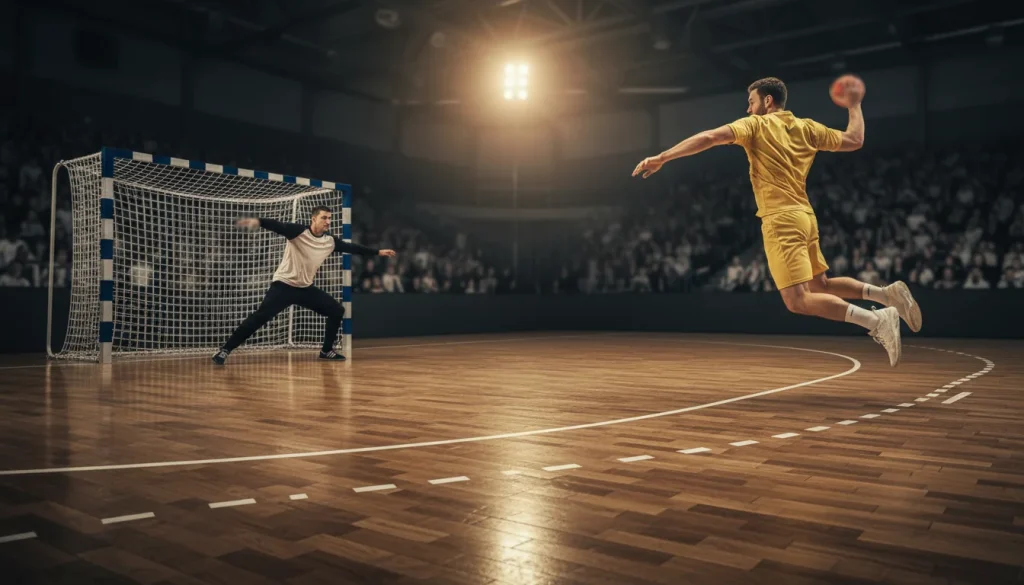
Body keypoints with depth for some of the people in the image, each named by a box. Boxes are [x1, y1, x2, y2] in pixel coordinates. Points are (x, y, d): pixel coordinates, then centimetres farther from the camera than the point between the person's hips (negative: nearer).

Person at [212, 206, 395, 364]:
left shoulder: (330, 241, 2)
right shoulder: (298, 231, -15)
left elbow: (352, 247, 13)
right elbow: (278, 226, -31)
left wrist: (377, 252, 18)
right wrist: (258, 221, -51)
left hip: (305, 288, 7)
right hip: (283, 285, -6)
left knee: (337, 310, 3)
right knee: (260, 317, -19)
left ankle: (327, 350, 16)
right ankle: (225, 350, -10)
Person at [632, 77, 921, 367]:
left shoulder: (756, 125, -4)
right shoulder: (807, 127, 13)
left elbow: (710, 137, -17)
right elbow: (854, 140, 18)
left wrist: (661, 158, -18)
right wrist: (854, 106, 35)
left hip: (781, 220, -8)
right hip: (804, 216, 8)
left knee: (798, 302, -11)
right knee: (820, 285, 23)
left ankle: (878, 320, -19)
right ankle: (887, 293, 10)